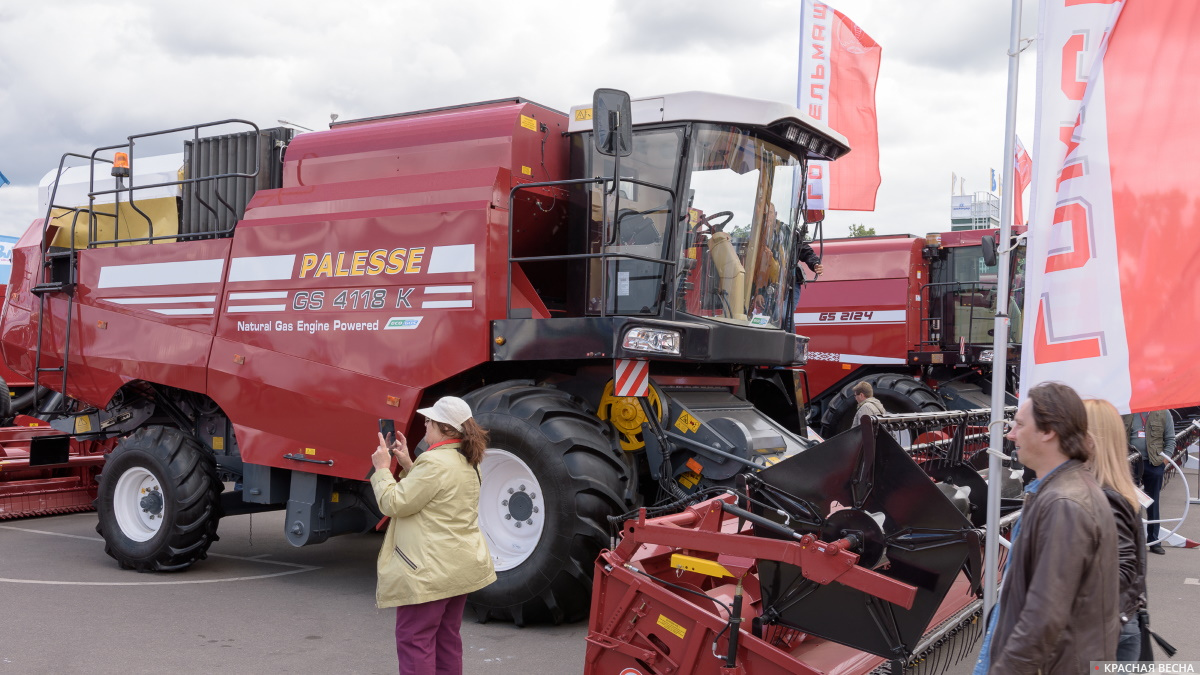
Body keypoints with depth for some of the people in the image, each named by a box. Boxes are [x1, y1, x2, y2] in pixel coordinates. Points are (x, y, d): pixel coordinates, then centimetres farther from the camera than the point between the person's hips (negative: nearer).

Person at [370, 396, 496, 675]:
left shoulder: (435, 462, -20)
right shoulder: (467, 461, 10)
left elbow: (394, 504, -17)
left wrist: (382, 468, -4)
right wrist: (407, 464, 12)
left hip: (430, 570, -10)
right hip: (461, 565, 10)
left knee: (414, 641, -2)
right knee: (446, 639, 16)